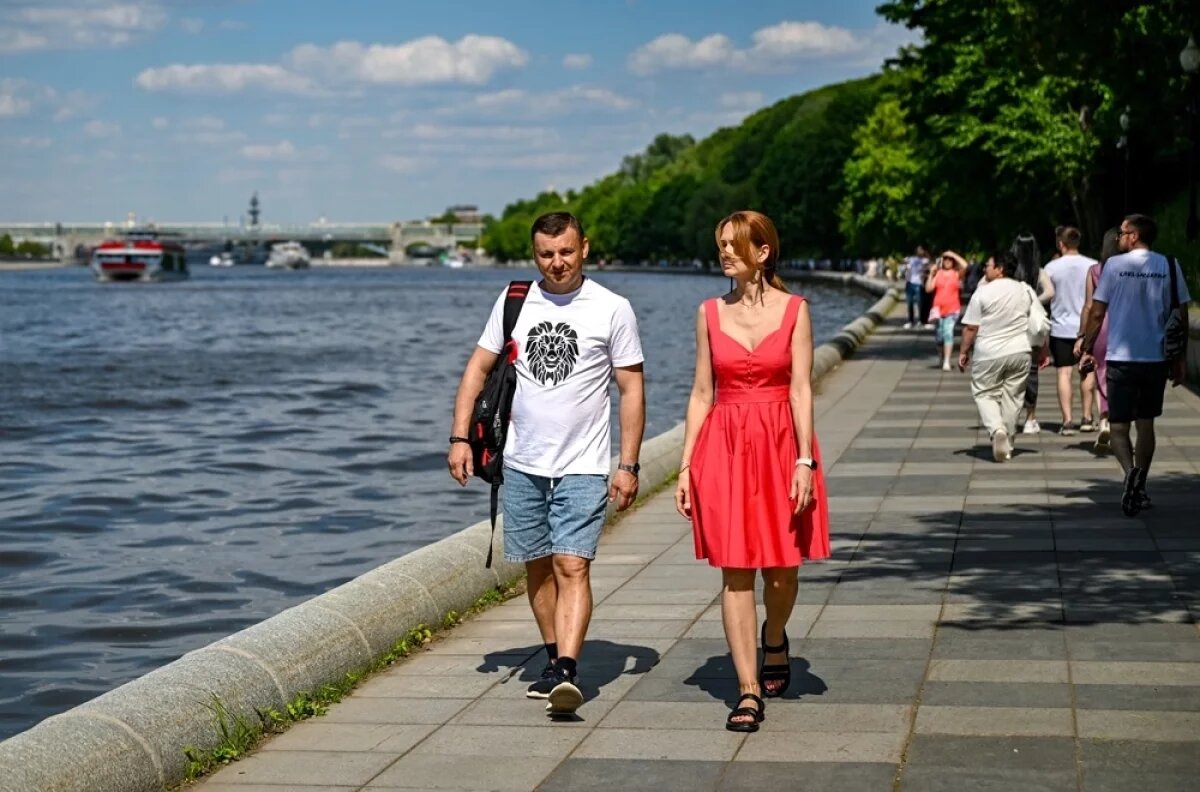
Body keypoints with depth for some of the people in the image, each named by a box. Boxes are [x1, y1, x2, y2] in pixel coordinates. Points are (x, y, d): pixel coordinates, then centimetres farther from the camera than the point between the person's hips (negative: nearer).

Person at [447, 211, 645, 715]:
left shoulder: (612, 309, -2)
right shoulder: (514, 302, 6)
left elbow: (631, 390, 0)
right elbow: (478, 370, 11)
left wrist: (629, 466, -5)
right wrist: (459, 437, 1)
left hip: (582, 466, -4)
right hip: (522, 464, 4)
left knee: (572, 566, -14)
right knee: (538, 567, 10)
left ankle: (566, 672, -23)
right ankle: (556, 661, 23)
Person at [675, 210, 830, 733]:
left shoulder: (794, 310, 0)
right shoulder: (710, 313, 6)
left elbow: (800, 389, -5)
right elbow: (702, 393, 8)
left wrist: (804, 460, -13)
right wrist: (686, 464, 3)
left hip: (781, 444, -1)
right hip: (724, 446, 1)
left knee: (781, 567, 7)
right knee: (734, 570, -3)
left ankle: (774, 640, 40)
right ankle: (749, 691, 0)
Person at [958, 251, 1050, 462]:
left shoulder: (983, 292, -8)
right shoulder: (1025, 290, 6)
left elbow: (970, 327, -8)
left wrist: (963, 351, 2)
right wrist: (1042, 351, 18)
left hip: (989, 354, -4)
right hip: (1020, 352, 4)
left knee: (985, 394, 6)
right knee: (1012, 397, 11)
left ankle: (996, 429, -19)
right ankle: (1007, 444, 16)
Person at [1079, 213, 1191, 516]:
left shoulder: (1114, 265, -4)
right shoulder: (1169, 266, 2)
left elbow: (1097, 313, -4)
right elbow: (1181, 315, 3)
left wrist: (1087, 350, 7)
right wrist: (1178, 358, 12)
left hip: (1120, 358, -2)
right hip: (1157, 358, 3)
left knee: (1119, 426, 2)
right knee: (1146, 424, 16)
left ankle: (1131, 472, -24)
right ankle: (1139, 489, 20)